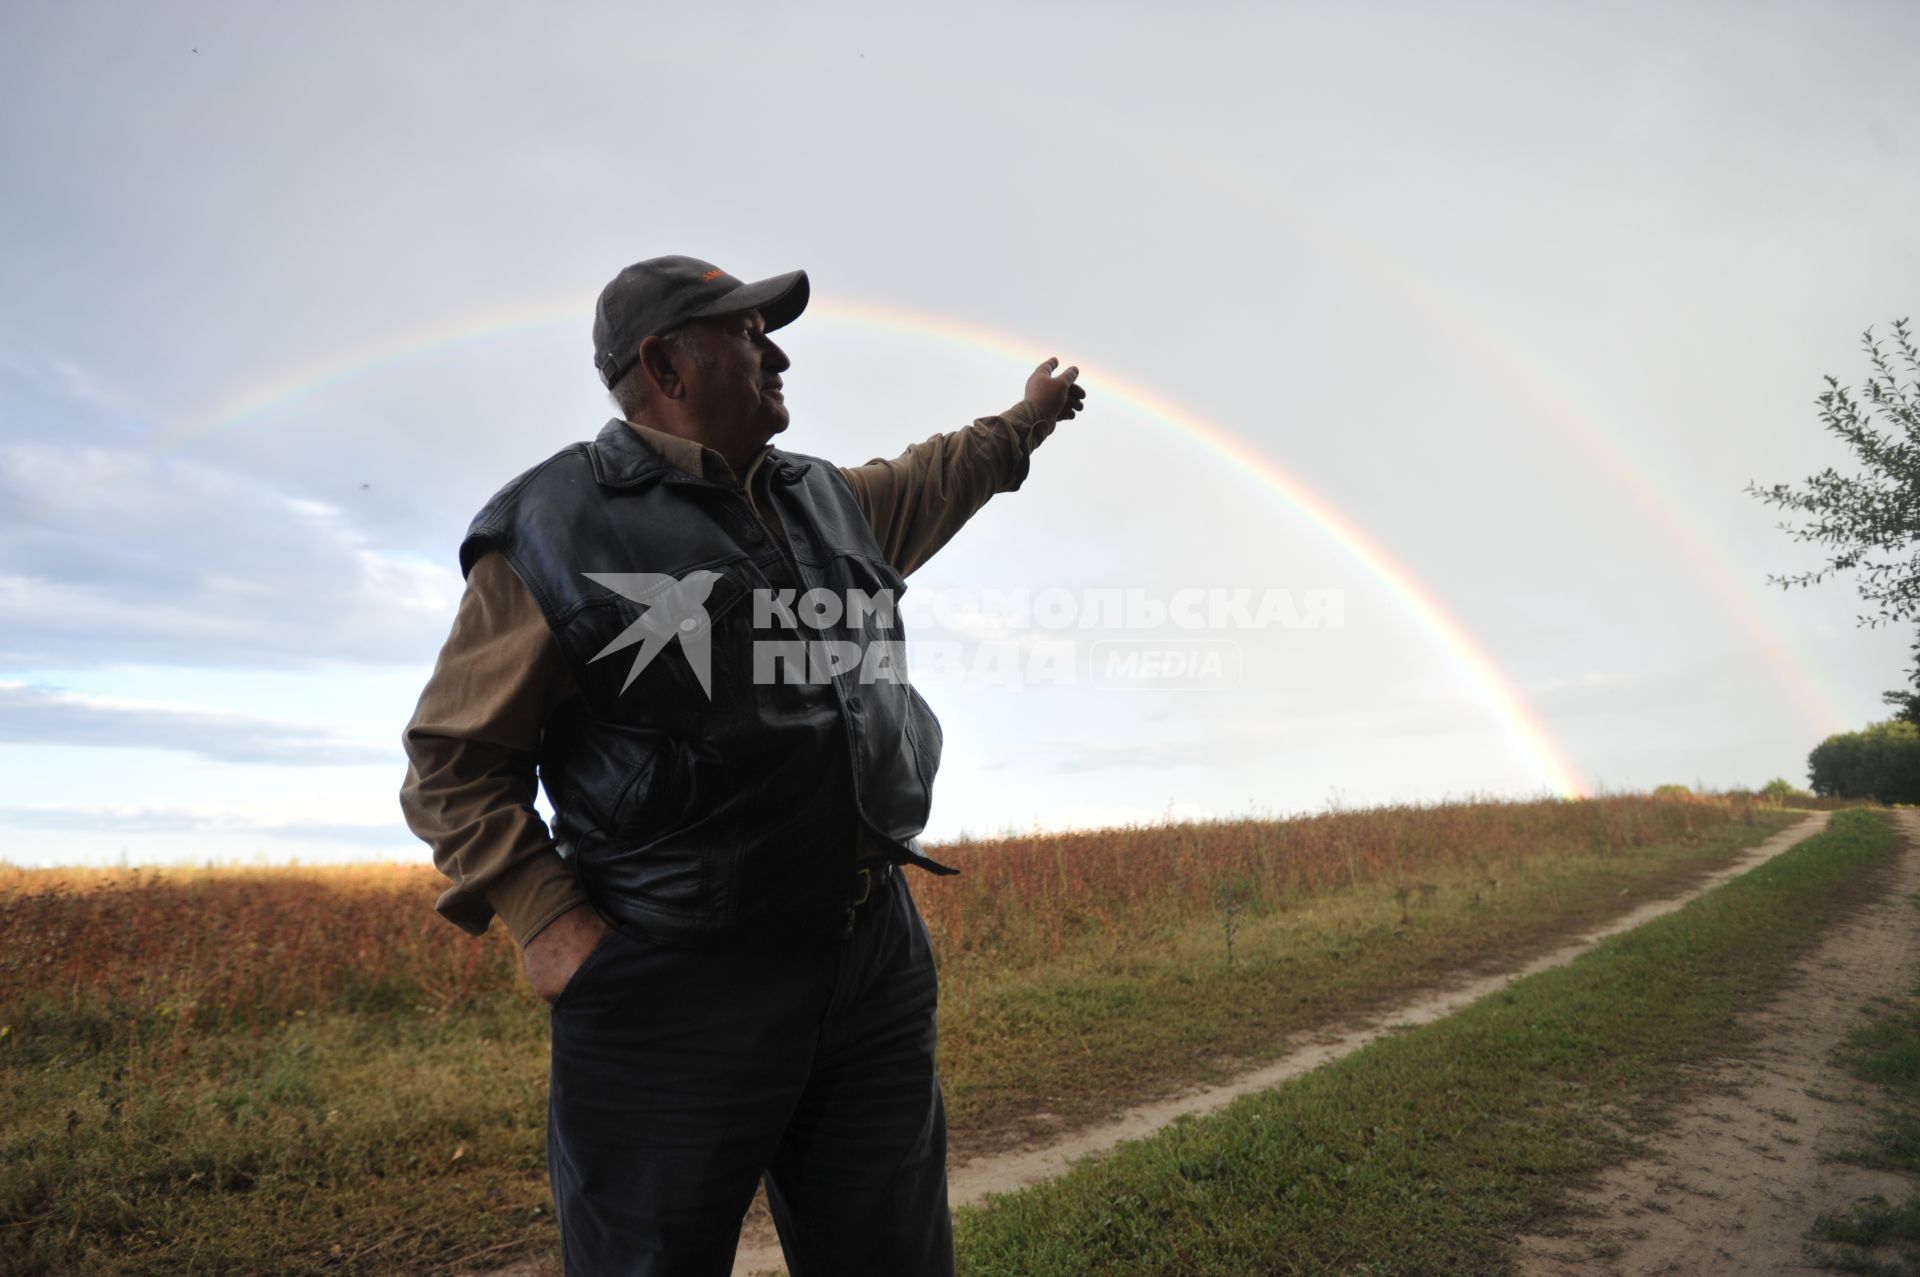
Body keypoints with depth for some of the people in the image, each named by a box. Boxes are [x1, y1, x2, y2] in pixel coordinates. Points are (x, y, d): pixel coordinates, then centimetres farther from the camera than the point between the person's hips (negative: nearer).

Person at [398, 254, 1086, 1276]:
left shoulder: (828, 499, 13)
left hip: (879, 962, 6)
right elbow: (452, 760, -3)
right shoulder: (555, 530, -5)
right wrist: (546, 920, -14)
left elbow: (930, 480, 36)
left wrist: (1025, 421, 47)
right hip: (676, 989, -5)